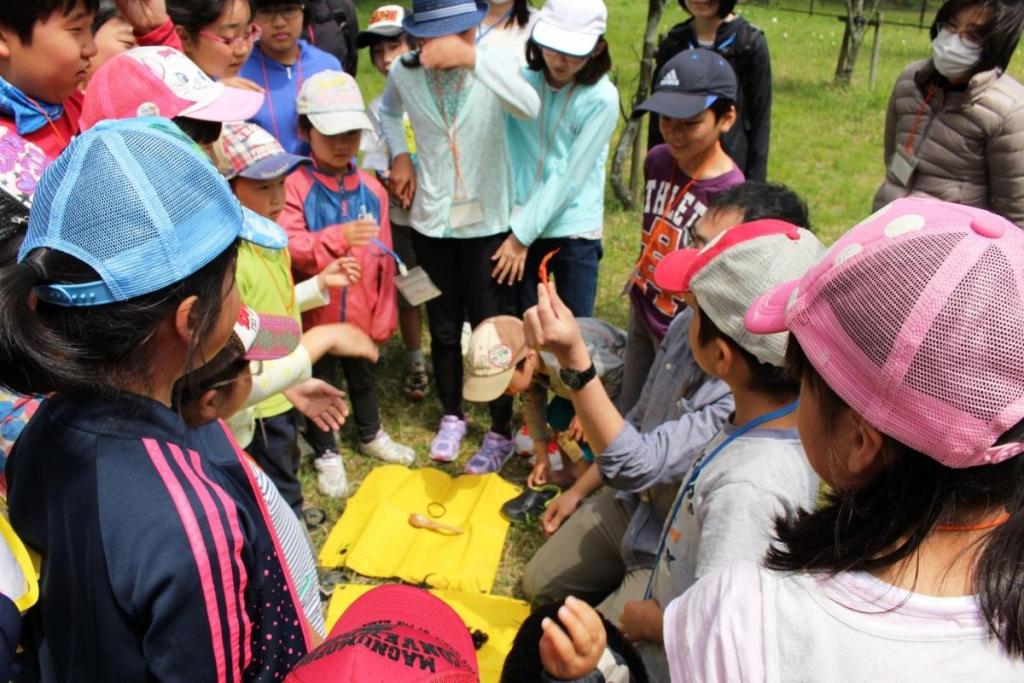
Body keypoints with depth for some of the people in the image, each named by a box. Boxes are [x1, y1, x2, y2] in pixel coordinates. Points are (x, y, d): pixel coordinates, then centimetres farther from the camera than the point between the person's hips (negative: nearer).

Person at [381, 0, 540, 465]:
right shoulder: (404, 71, -6)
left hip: (488, 222, -2)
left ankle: (501, 429, 25)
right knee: (443, 328, 15)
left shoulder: (494, 63, -13)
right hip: (431, 220, 3)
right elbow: (388, 111, 18)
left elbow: (529, 107, -36)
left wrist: (472, 58, -45)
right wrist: (399, 154, 2)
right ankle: (452, 415, 37)